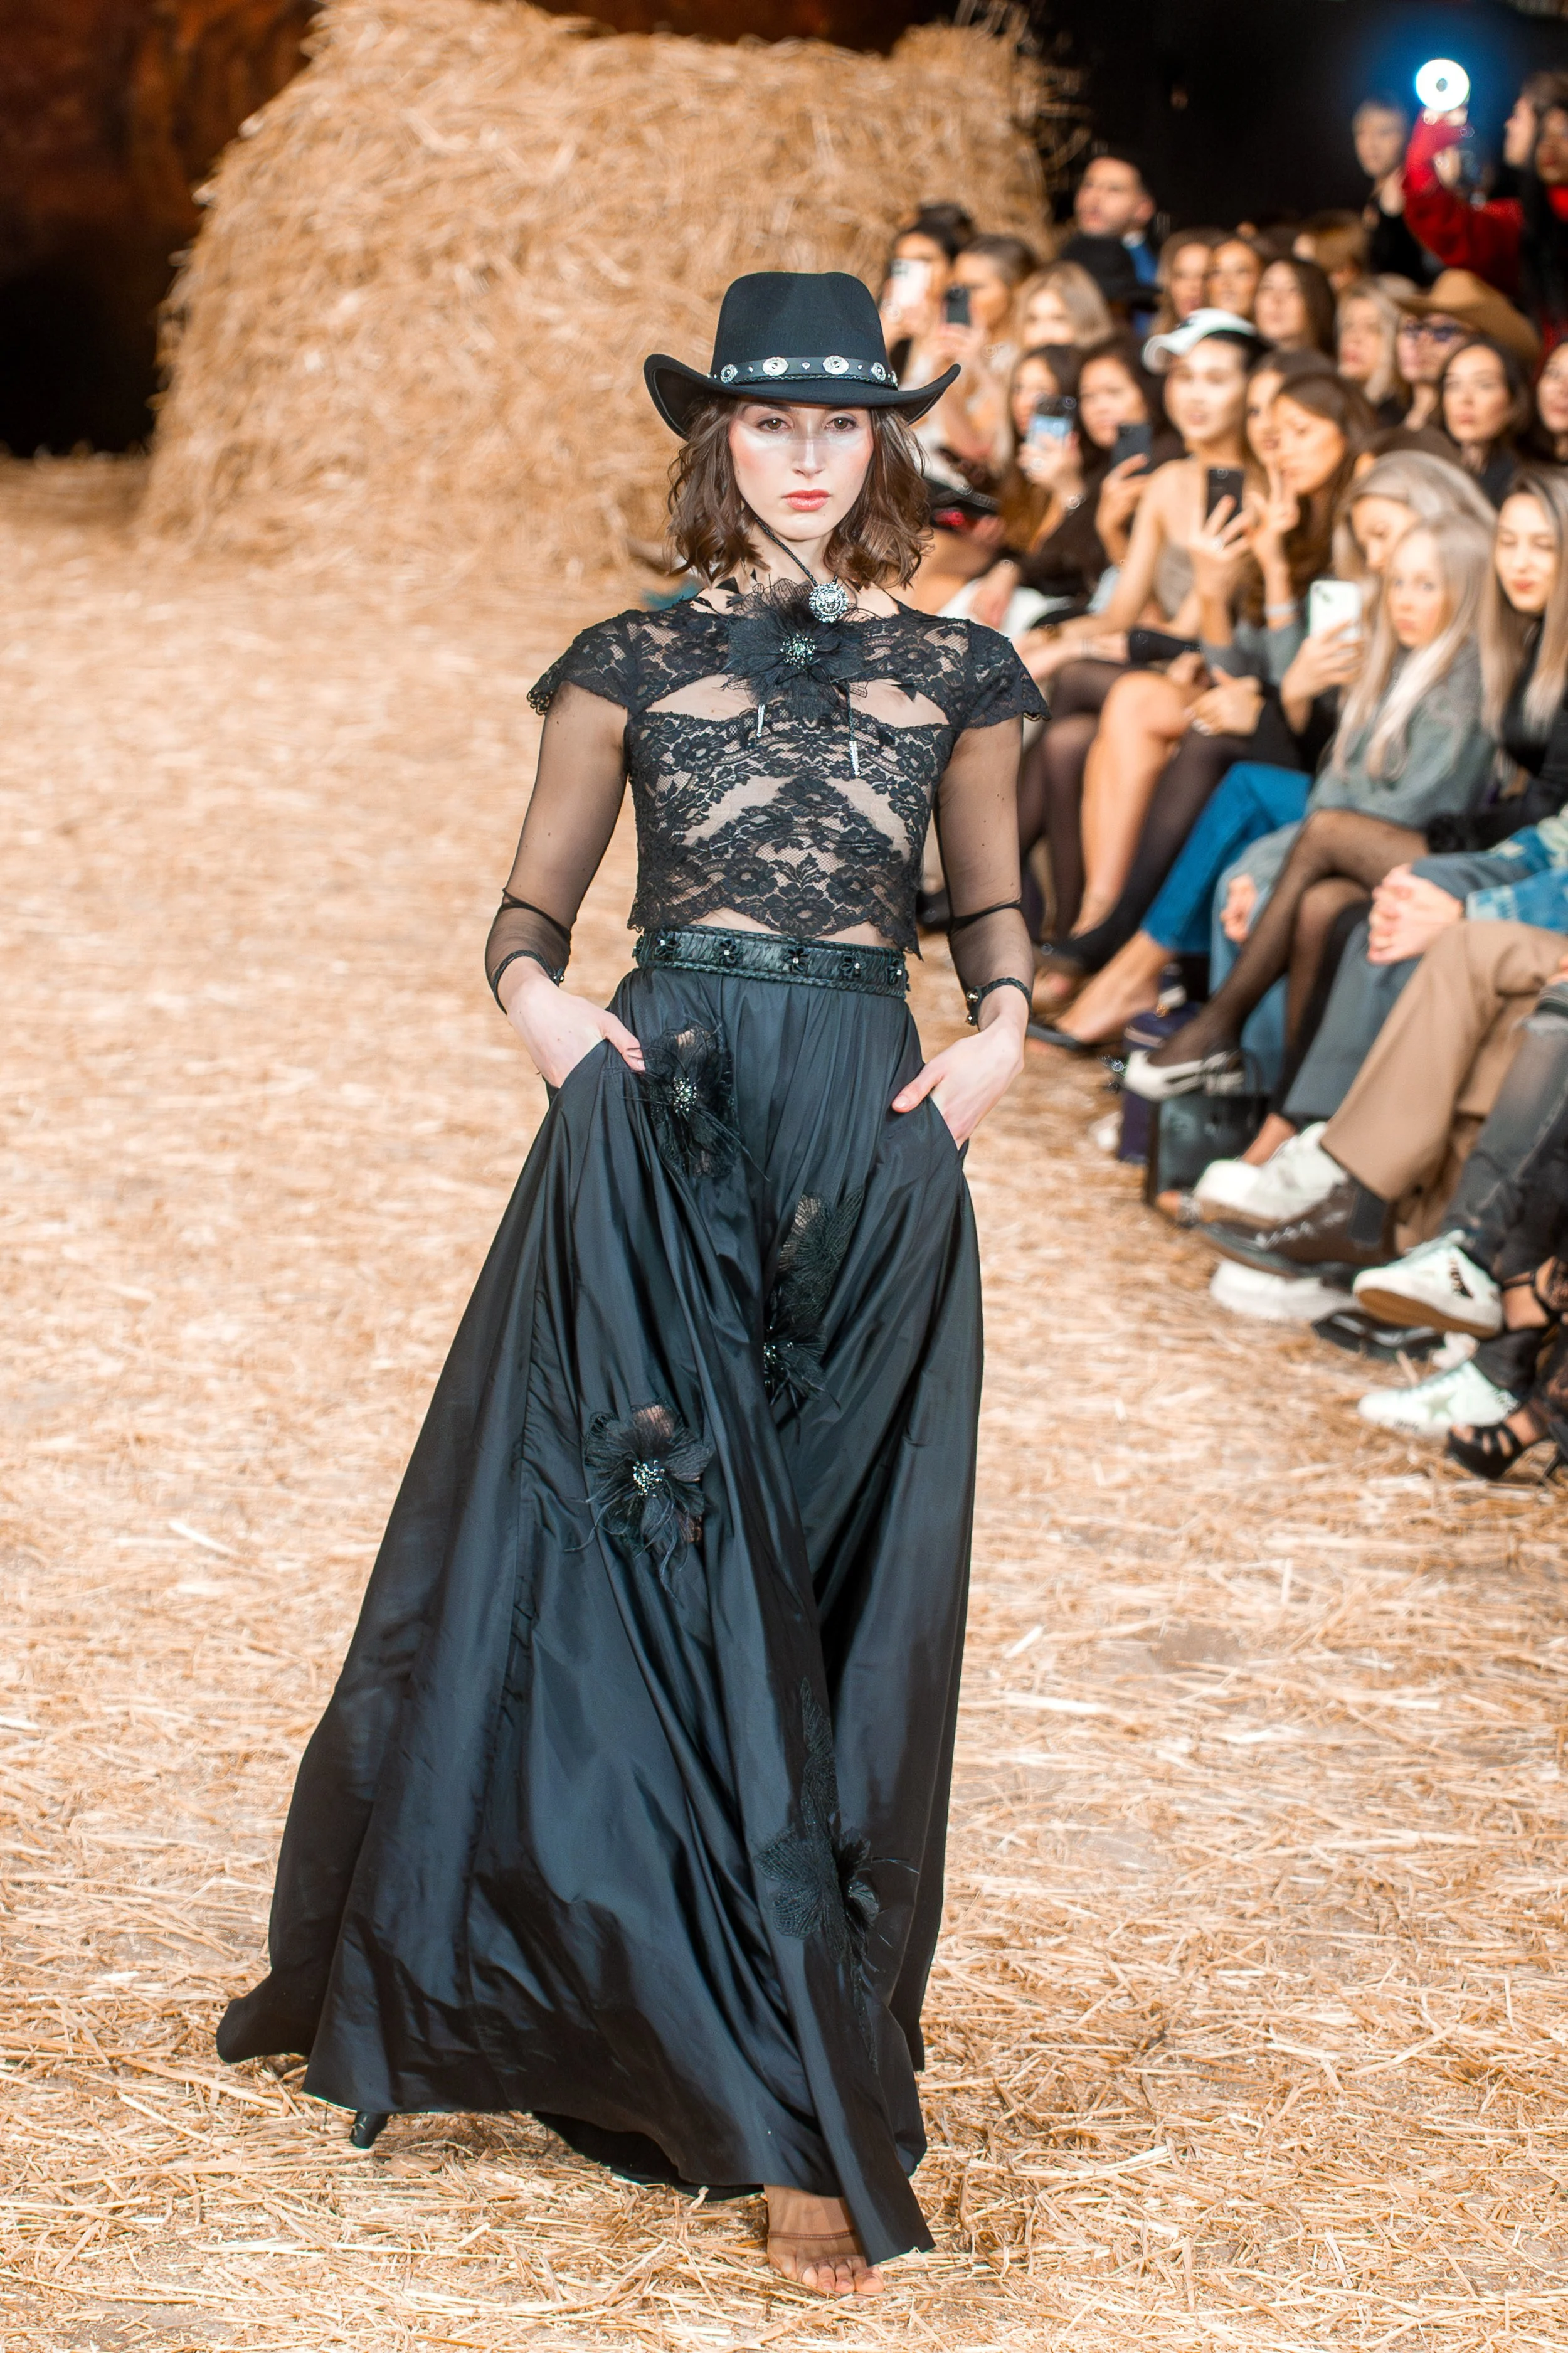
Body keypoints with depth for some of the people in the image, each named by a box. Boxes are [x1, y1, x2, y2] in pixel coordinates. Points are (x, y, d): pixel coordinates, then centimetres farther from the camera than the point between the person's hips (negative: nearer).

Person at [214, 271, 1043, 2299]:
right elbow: (527, 911, 12)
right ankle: (788, 2091, 6)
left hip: (866, 1139, 1)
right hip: (656, 1121, 0)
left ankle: (805, 2086, 10)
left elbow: (989, 901, 20)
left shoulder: (952, 676, 9)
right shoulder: (634, 666, 6)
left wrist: (1003, 1029, 1)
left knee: (839, 1602, 1)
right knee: (628, 1566, -4)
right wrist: (541, 1007, -8)